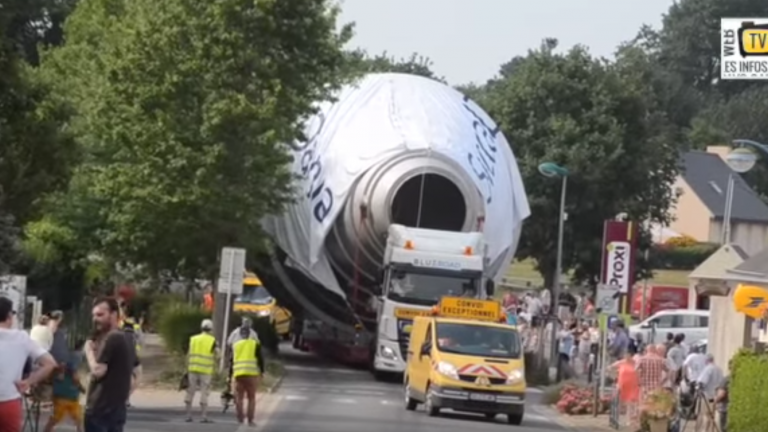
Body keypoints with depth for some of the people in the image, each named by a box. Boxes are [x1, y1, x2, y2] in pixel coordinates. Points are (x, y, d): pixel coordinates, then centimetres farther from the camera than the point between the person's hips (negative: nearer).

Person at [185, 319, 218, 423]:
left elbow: (188, 355, 6)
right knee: (204, 393, 0)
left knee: (190, 392, 8)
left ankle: (189, 415, 8)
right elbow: (214, 357, -3)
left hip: (193, 369, 3)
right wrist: (213, 371, 4)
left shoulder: (193, 339, 8)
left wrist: (187, 369, 10)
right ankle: (204, 417, -2)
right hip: (206, 370, -3)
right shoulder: (212, 341, -1)